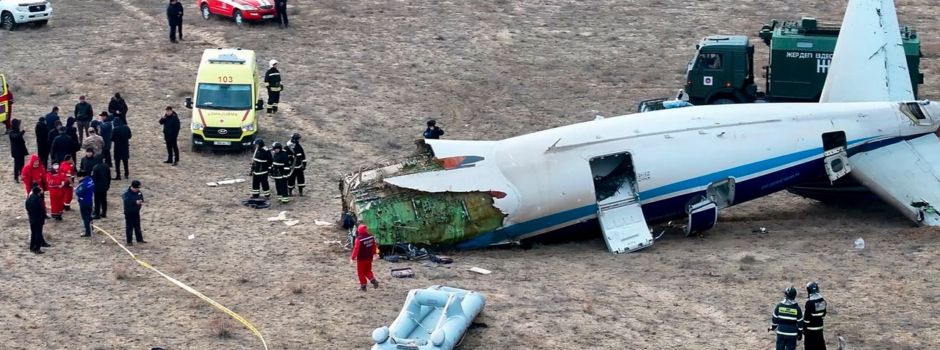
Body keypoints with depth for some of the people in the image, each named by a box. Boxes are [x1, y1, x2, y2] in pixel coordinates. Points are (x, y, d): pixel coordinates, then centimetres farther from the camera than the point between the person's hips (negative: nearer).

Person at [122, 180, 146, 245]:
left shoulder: (138, 192, 1)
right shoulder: (127, 193, -20)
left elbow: (141, 198, 13)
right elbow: (127, 202, -33)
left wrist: (141, 203, -10)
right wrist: (136, 202, -41)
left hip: (136, 212, 6)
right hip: (129, 213, -6)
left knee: (137, 226, 17)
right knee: (129, 227, 1)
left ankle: (139, 239, 28)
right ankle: (129, 241, 8)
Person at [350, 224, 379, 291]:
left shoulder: (359, 239, -24)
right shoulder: (371, 237, -3)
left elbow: (356, 249, -19)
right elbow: (374, 246, 9)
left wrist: (353, 257, -6)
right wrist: (373, 253, 26)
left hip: (361, 259, -6)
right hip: (369, 258, 6)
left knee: (361, 273, 9)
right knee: (368, 271, 22)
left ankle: (363, 286, 13)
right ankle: (374, 280, 2)